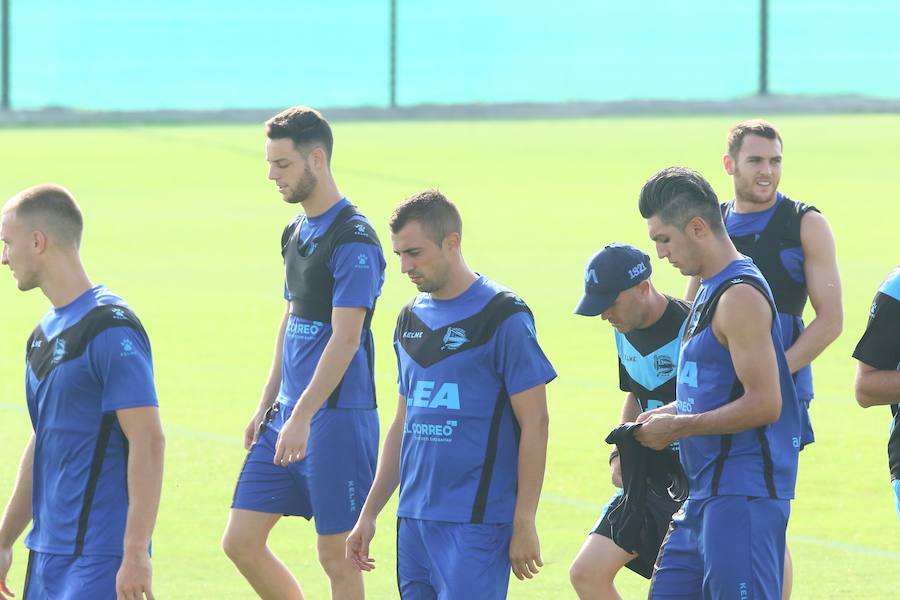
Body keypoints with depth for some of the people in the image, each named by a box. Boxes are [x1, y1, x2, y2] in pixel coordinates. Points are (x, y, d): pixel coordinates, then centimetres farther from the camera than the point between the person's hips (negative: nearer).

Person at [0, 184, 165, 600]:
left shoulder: (111, 328, -13)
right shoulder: (43, 335, 15)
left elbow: (148, 442, -17)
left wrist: (136, 554, -21)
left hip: (101, 559, -9)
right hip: (47, 557, 9)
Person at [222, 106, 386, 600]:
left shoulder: (354, 240, -14)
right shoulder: (295, 233, 14)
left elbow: (345, 338, -21)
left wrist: (301, 418, -25)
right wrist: (266, 406, 18)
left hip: (337, 416, -9)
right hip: (290, 413, 9)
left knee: (336, 554, -2)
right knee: (240, 541, 5)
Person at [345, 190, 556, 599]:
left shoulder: (503, 316, -8)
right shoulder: (411, 319, 14)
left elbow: (534, 424, -9)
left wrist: (524, 523, -12)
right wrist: (369, 513, 18)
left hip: (476, 522, -7)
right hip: (414, 519, 7)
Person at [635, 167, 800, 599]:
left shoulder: (740, 297, -15)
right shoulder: (710, 290, 17)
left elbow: (764, 404, -21)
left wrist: (678, 427, -14)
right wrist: (667, 414, 11)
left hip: (744, 494, -11)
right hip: (707, 491, 11)